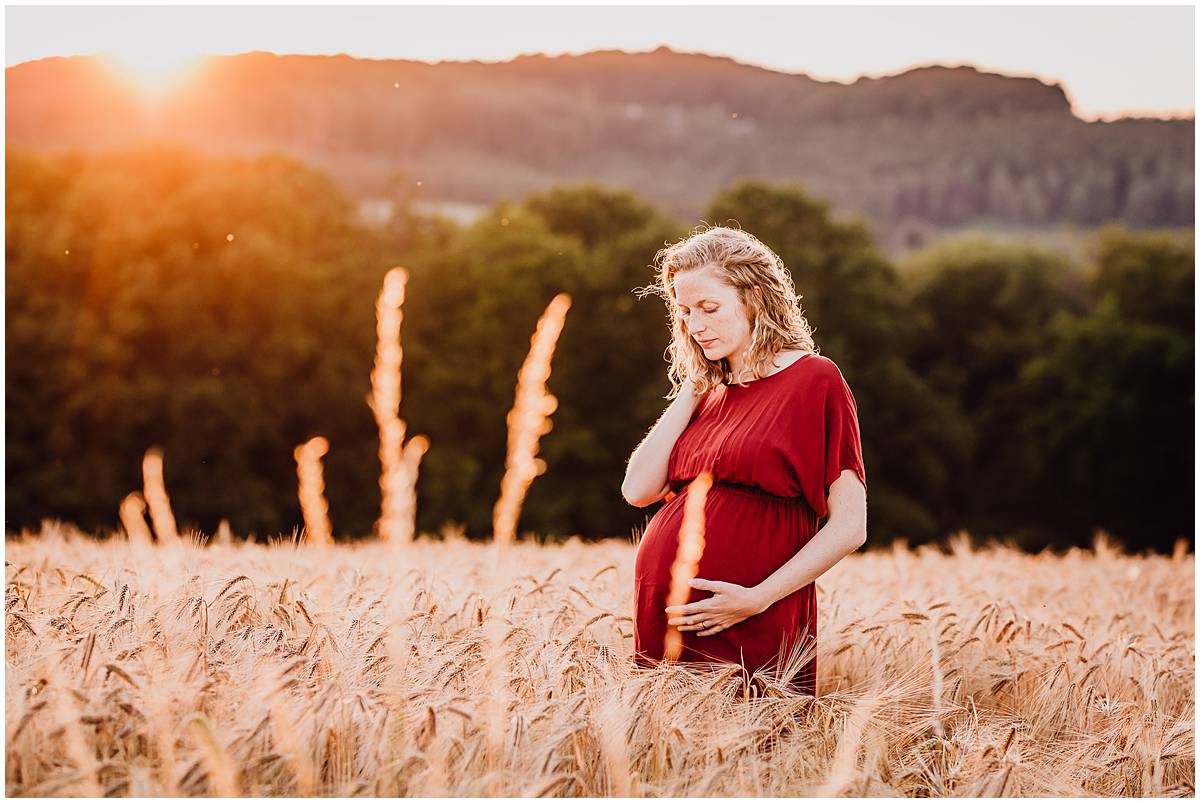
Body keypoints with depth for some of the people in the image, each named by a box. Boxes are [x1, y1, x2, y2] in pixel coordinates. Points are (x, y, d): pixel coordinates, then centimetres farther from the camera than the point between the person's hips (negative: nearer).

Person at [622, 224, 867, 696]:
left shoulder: (816, 380, -4)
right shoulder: (710, 396, 15)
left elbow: (849, 527, -9)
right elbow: (639, 490, 3)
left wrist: (757, 599, -17)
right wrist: (692, 390, 4)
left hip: (746, 637, -6)